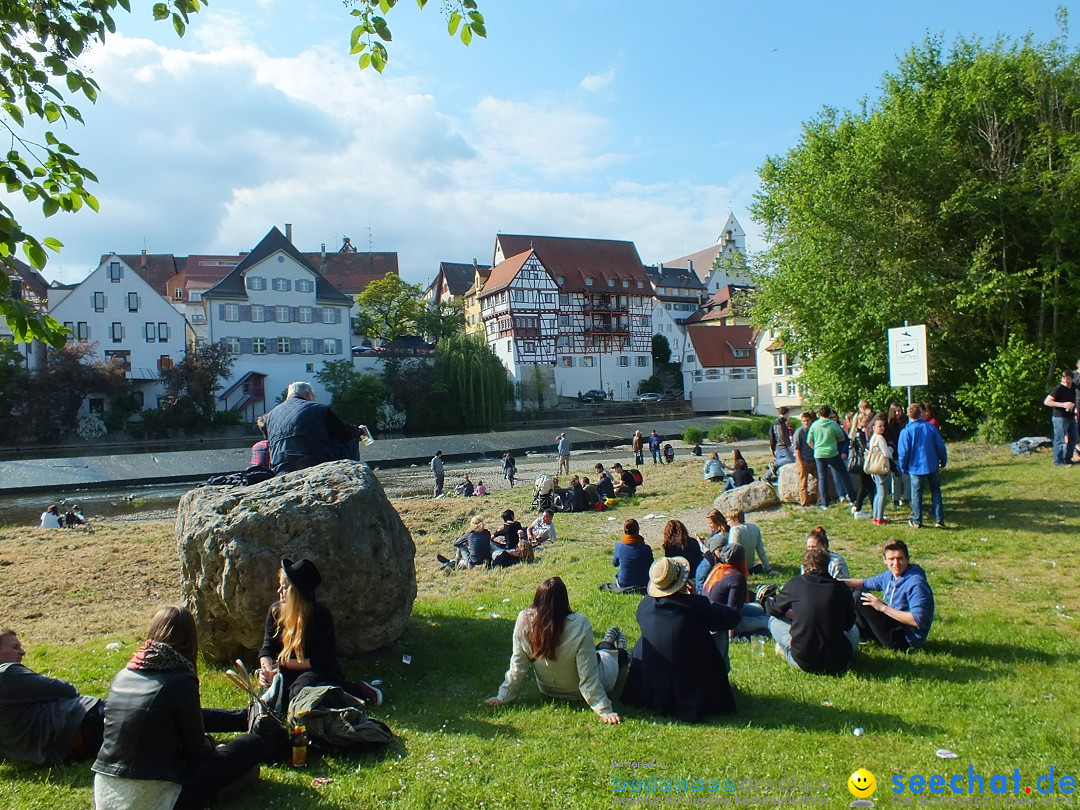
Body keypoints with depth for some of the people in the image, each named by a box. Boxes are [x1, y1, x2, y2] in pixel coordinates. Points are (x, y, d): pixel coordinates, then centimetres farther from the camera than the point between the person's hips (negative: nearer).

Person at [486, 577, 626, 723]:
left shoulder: (524, 620, -26)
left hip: (548, 690, 3)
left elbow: (517, 666, -17)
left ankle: (608, 642, 57)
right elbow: (588, 675, -31)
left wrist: (503, 697, -4)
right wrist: (604, 710, -23)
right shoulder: (579, 624, -35)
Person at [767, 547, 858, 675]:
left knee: (774, 620, 20)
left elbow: (773, 608, 15)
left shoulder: (795, 584, -3)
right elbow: (848, 624, 16)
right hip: (838, 665, 2)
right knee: (853, 629, 33)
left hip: (803, 663, -1)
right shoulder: (842, 588, -1)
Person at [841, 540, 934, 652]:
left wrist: (883, 608, -28)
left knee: (860, 600, -17)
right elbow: (865, 583, 21)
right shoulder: (889, 575, 4)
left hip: (906, 641, -9)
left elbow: (918, 620, -30)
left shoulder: (915, 583, -23)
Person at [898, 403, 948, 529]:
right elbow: (941, 446, 0)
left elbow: (903, 452, -9)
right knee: (936, 492, 14)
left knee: (916, 494, 9)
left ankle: (917, 521, 15)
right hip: (932, 466, 2)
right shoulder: (930, 427, -4)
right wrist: (943, 462, 13)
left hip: (915, 468, -2)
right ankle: (939, 520, 11)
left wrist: (903, 468, 4)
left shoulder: (906, 431, -11)